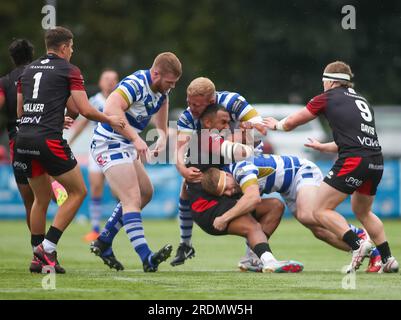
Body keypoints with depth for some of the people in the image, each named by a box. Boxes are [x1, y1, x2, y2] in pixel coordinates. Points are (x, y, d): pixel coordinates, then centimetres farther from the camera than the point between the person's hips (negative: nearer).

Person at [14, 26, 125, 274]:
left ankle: (38, 257, 18)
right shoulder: (69, 70, 1)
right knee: (78, 191, 7)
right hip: (49, 140, -6)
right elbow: (85, 110, -5)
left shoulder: (29, 70, 18)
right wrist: (110, 120, 13)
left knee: (42, 197, 20)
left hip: (24, 139, 7)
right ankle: (48, 247, -4)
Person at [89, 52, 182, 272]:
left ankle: (103, 243, 23)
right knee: (132, 199, -20)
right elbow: (111, 110, -38)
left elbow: (162, 100, 30)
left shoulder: (160, 88, 5)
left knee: (145, 193, 18)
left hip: (126, 147, 10)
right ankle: (147, 258, -30)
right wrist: (136, 138, -41)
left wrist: (162, 136, 19)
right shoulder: (135, 84, -24)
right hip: (110, 145, -10)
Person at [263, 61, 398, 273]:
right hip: (376, 162, 7)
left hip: (353, 161, -7)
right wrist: (324, 147, 50)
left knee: (321, 210, -1)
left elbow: (290, 123, 15)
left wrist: (277, 125, 37)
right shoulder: (361, 100, 26)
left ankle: (357, 245, -18)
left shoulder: (327, 98, 8)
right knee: (362, 211, 27)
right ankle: (388, 259, 21)